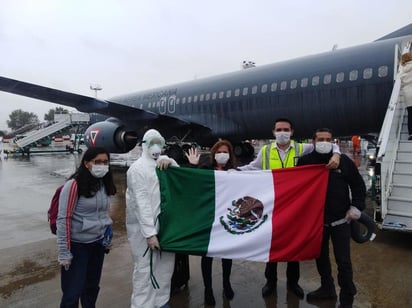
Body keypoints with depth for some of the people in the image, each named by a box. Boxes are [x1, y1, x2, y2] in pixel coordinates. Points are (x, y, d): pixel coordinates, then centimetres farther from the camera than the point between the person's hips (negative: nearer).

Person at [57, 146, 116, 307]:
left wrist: (108, 229, 8)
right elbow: (63, 219, -16)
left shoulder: (104, 184, 2)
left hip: (98, 244, 6)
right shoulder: (73, 185, -18)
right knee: (72, 292, 4)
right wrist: (64, 252, -16)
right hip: (77, 246, -6)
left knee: (92, 287, 20)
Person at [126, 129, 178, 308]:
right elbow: (141, 202, -18)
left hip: (163, 223, 7)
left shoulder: (163, 163, 11)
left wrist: (171, 163, -5)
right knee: (144, 268, 0)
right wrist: (149, 232, -22)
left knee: (165, 263, 14)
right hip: (142, 226, -7)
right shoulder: (138, 168, -11)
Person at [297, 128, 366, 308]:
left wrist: (356, 207, -4)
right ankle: (327, 288, 38)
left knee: (343, 261, 4)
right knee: (321, 257, 17)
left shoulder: (344, 161, -5)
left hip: (340, 220, -2)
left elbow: (358, 185, 4)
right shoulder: (305, 162, -4)